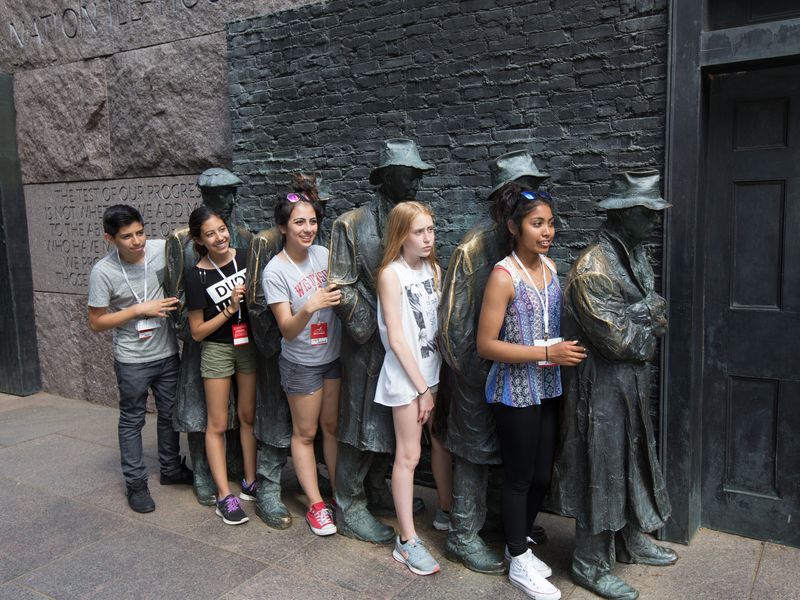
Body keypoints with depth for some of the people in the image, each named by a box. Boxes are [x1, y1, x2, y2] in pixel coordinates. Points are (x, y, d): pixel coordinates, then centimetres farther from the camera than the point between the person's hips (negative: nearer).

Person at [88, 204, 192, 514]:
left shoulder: (162, 249, -11)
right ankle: (136, 483, 25)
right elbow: (96, 322, -10)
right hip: (132, 361, -3)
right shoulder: (103, 272, -17)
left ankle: (171, 469, 37)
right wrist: (138, 310, -19)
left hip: (167, 353, 4)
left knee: (170, 414, 18)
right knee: (132, 421, 10)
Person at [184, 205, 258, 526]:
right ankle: (224, 495, 12)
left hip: (249, 345, 3)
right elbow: (197, 332, -9)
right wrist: (229, 309, -18)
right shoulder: (197, 277, -13)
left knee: (248, 416, 13)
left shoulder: (246, 258, -5)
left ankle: (250, 483, 26)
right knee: (217, 424, 3)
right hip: (217, 349, -3)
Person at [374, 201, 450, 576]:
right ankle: (407, 541, 12)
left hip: (435, 368, 6)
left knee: (442, 443, 16)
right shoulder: (391, 274, -13)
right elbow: (396, 338, -14)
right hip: (406, 376, -6)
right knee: (409, 456, 1)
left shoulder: (433, 269, 6)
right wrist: (422, 387, -12)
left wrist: (432, 382, 3)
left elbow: (440, 320, 10)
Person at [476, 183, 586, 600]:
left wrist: (565, 350, -1)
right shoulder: (503, 276, -17)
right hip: (515, 393, -6)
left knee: (542, 476, 16)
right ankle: (519, 563, 28)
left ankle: (518, 543, 39)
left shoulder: (550, 266, 4)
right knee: (519, 477, 9)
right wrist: (547, 353, -22)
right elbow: (486, 344, -20)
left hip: (548, 389, 7)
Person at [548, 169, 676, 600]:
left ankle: (631, 542, 42)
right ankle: (591, 565, 21)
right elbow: (619, 340, -23)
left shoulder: (636, 256, 9)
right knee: (602, 473, 3)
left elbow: (658, 315, 9)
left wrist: (635, 323, -9)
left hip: (631, 383, 9)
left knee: (632, 463, 22)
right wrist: (647, 326, -5)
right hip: (603, 386, -9)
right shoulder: (594, 269, -22)